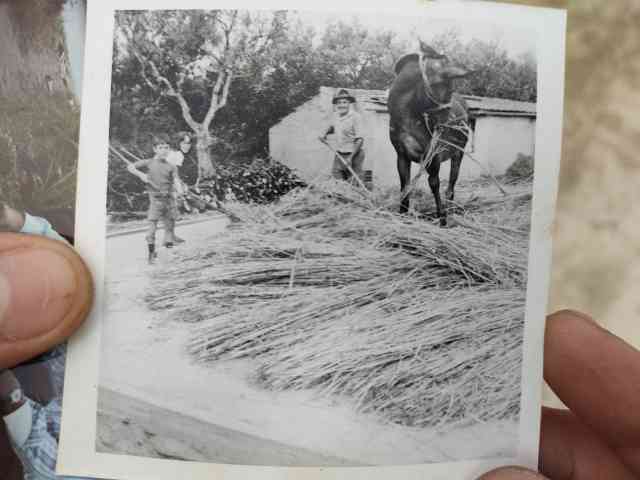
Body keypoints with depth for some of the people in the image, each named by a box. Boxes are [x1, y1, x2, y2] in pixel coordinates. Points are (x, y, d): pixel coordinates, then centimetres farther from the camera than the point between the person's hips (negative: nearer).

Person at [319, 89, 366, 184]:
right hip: (339, 155, 7)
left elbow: (360, 140, -19)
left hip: (353, 155, -6)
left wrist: (351, 157, -24)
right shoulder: (336, 116, 5)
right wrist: (325, 134, 8)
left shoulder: (355, 117, -16)